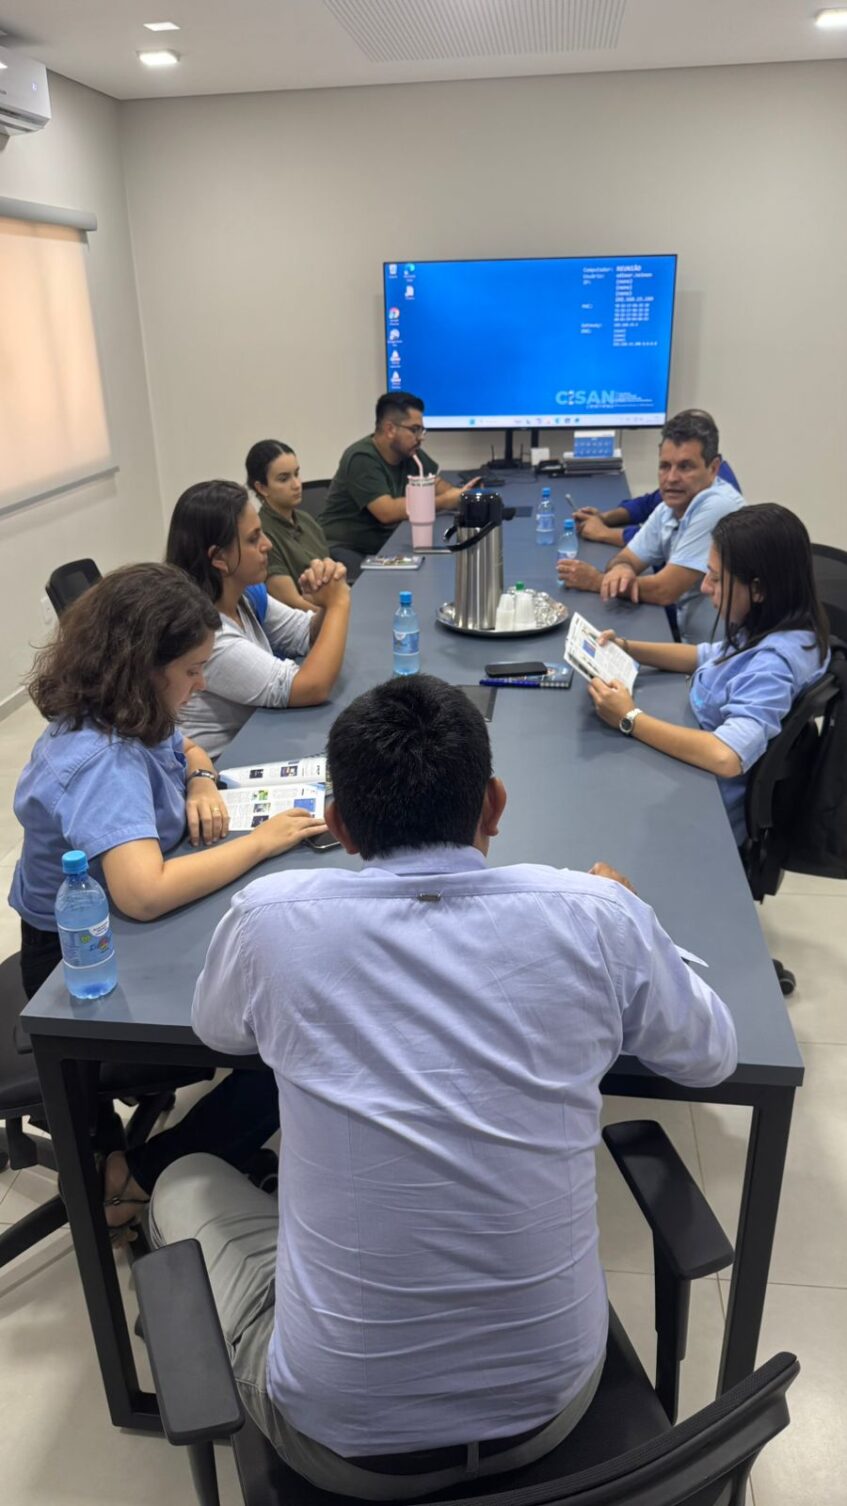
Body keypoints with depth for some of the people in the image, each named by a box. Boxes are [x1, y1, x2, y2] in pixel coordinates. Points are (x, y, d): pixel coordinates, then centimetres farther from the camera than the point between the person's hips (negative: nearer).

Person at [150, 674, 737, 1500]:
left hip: (342, 1435, -1)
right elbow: (712, 1055, 6)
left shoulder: (272, 919, -16)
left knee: (187, 1183, 25)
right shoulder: (598, 915, -14)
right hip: (553, 1402, 3)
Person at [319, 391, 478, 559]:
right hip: (348, 553, -8)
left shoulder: (410, 452, 4)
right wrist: (444, 501, -23)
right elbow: (387, 512, -28)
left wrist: (458, 496, -12)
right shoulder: (362, 459, -18)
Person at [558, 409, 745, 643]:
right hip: (684, 638, 7)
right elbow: (627, 559, 10)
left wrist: (596, 580, -9)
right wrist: (621, 570, -15)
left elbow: (665, 591, -21)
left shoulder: (717, 507, -20)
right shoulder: (670, 507, 4)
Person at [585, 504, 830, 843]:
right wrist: (626, 649, 0)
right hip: (698, 778, 7)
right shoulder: (769, 627, -6)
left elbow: (726, 756, -44)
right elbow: (710, 657, 13)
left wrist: (630, 719, -33)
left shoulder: (776, 661, -32)